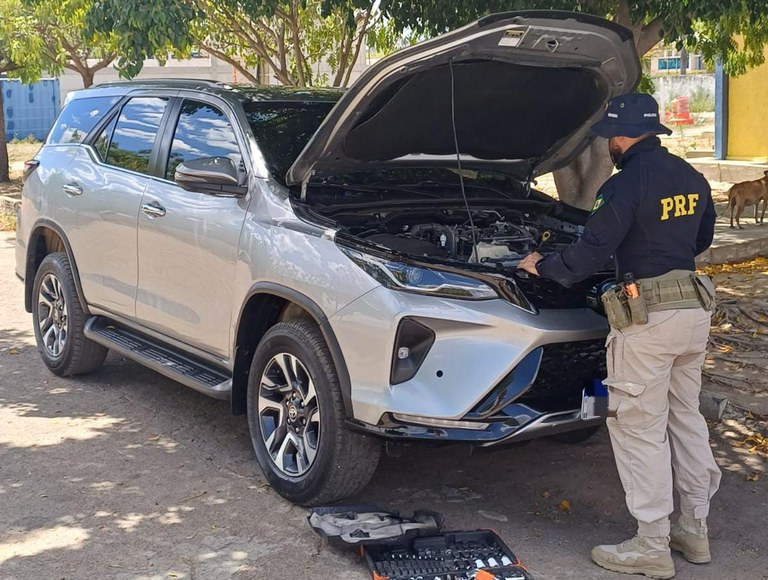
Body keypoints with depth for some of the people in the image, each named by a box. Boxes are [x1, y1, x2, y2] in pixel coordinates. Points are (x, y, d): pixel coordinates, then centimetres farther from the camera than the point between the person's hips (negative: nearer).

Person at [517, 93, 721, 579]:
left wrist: (542, 266, 0)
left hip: (648, 318, -8)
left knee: (640, 428, 0)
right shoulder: (691, 179, 9)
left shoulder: (626, 185, -16)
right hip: (694, 307, 8)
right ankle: (696, 530, 27)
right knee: (686, 418, 17)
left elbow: (590, 254, -17)